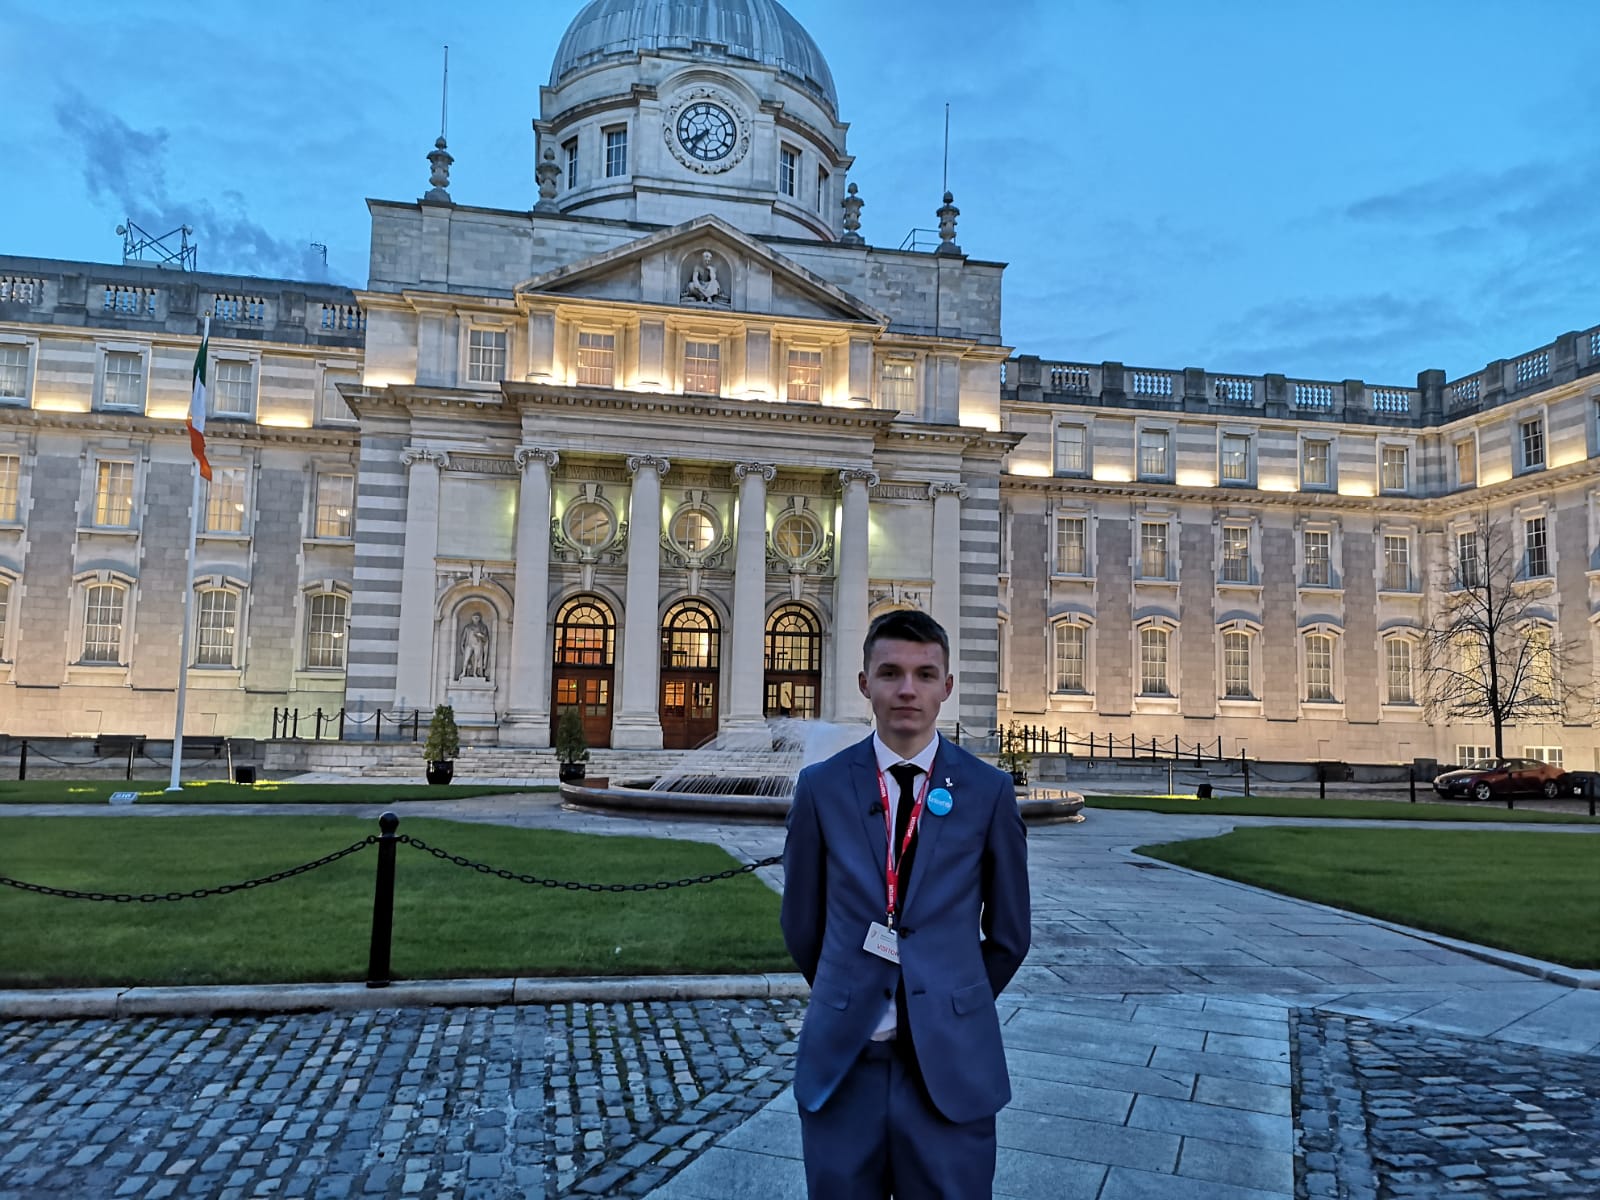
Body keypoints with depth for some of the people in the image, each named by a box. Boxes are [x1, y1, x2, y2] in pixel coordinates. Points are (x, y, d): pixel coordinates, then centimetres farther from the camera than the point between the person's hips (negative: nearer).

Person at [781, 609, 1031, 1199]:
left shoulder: (988, 791, -3)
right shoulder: (821, 787, -2)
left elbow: (1007, 934, 7)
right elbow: (802, 924, 8)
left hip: (950, 1064, 0)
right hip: (841, 1061, 1)